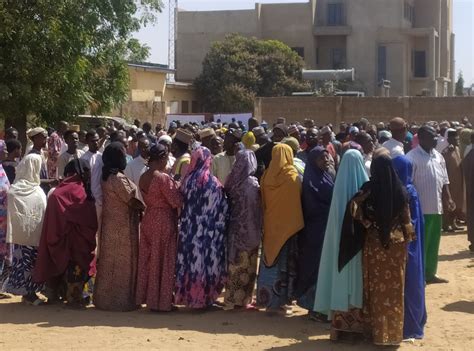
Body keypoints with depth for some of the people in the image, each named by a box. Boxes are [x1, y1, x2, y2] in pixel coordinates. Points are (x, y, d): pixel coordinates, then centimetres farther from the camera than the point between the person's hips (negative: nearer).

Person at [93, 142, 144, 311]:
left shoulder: (106, 176, 8)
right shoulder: (118, 178, -19)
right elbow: (131, 201, -17)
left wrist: (139, 206, 8)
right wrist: (145, 208, -1)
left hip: (110, 224, 9)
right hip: (122, 226, -9)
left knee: (109, 260, 14)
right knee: (122, 261, -1)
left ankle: (105, 297, 21)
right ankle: (121, 300, 6)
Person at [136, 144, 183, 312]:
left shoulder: (143, 177, 4)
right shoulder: (163, 178, -20)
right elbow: (176, 202, -19)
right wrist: (178, 189, -1)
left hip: (148, 219, 8)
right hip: (164, 221, -8)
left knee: (148, 259, 16)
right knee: (163, 261, 2)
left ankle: (146, 296, 23)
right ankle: (162, 301, 8)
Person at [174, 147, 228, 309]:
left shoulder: (188, 180, -3)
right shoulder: (212, 182, -10)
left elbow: (182, 204, 4)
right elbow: (221, 210, -8)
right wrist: (220, 227, 4)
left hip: (189, 228, 3)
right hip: (207, 230, -3)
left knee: (190, 258, 10)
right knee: (207, 259, 5)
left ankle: (188, 294, 16)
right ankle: (204, 296, 9)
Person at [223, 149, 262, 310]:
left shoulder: (232, 181, -4)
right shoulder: (253, 184, -16)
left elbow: (228, 202, 5)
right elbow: (257, 209, -12)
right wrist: (258, 228, -2)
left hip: (234, 228, 4)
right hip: (249, 229, -4)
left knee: (234, 263, 13)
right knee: (246, 266, 6)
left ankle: (231, 298, 17)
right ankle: (243, 298, 11)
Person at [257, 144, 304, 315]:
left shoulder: (266, 176, -1)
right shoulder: (292, 176, -12)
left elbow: (263, 201, 6)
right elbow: (296, 202, -10)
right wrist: (297, 224, 1)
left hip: (270, 225, 4)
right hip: (287, 225, -4)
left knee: (270, 260, 13)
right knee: (284, 264, 1)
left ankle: (267, 298, 16)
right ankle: (282, 300, 1)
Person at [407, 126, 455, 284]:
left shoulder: (438, 156, 11)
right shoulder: (412, 157, -13)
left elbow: (444, 180, 17)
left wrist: (448, 198, 5)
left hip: (437, 207, 7)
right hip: (421, 208, -7)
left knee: (433, 243, 14)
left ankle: (430, 273, 24)